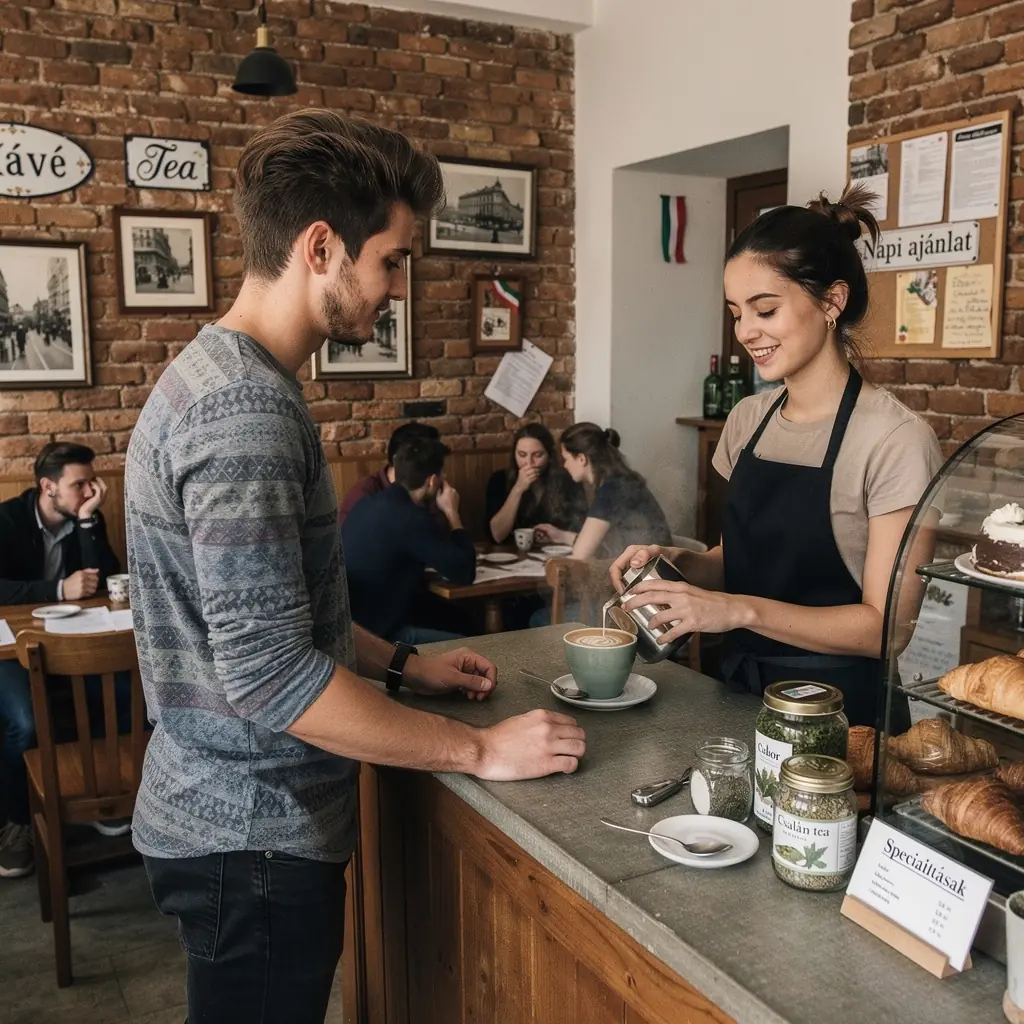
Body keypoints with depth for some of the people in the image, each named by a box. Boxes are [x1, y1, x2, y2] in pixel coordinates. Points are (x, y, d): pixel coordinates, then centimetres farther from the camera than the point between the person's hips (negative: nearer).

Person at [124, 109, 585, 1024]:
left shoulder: (227, 374, 8)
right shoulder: (242, 407, -24)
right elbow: (269, 674, -27)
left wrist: (402, 665, 11)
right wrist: (481, 750, -19)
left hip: (236, 814, 10)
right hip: (253, 836, -9)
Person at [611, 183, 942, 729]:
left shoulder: (895, 438, -15)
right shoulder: (748, 420, 4)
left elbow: (884, 624, -15)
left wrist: (741, 610, -24)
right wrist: (681, 563, -6)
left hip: (840, 709, -4)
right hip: (740, 690, 5)